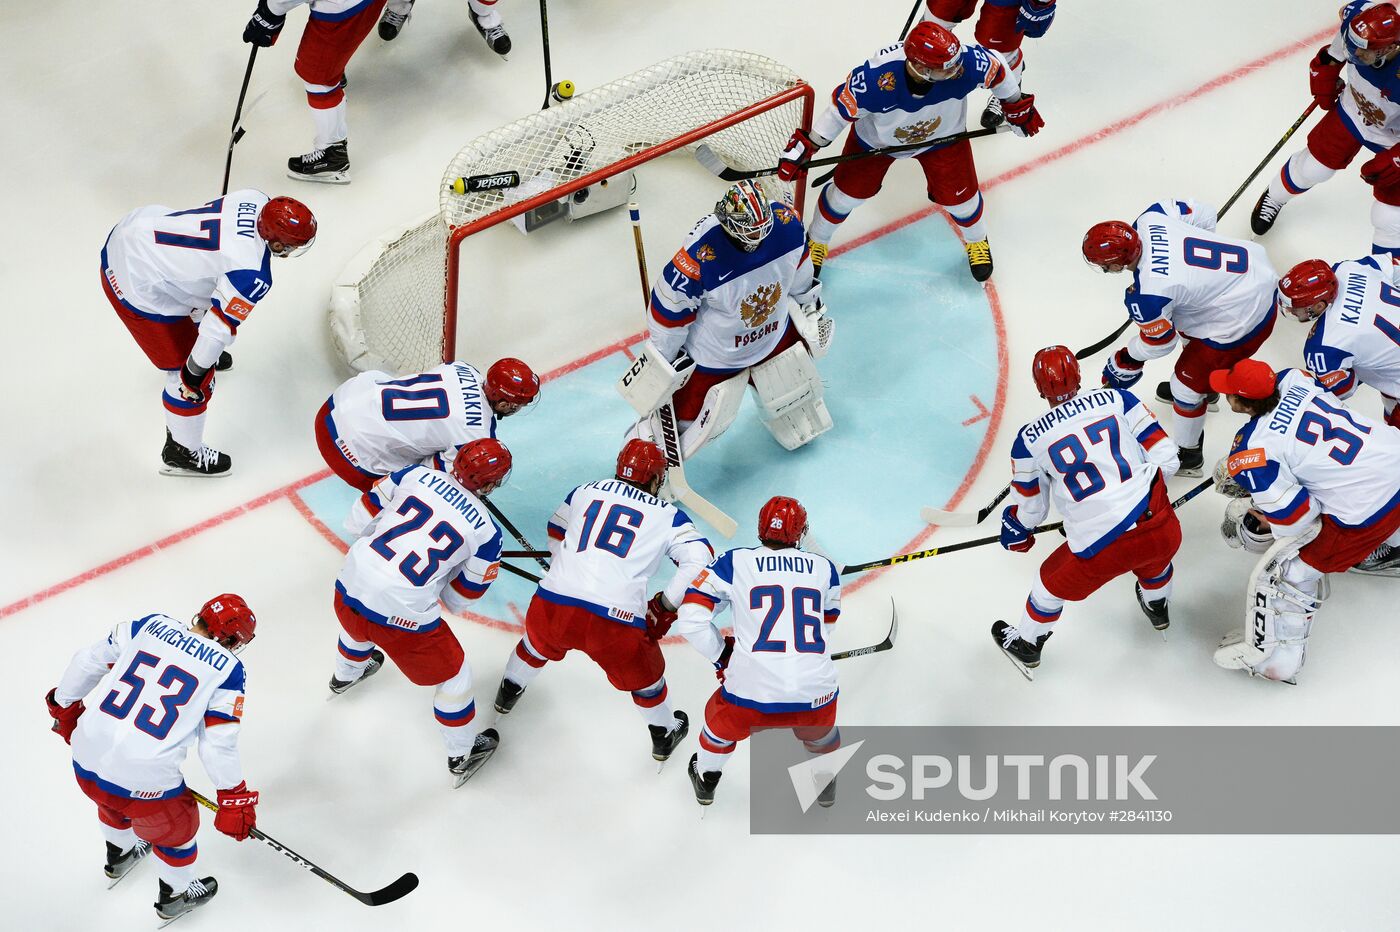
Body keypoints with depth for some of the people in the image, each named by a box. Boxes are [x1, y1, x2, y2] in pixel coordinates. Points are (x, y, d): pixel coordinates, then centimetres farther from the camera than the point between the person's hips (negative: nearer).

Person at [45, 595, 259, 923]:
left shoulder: (152, 624, 4)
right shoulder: (227, 667, -8)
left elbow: (89, 660, 12)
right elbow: (218, 744, -10)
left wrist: (65, 705, 29)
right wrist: (234, 799, 2)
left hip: (86, 763, 5)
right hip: (144, 781, -5)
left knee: (116, 800, 39)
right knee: (177, 824, 27)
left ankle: (120, 855, 67)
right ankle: (176, 896, 50)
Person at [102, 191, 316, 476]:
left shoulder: (255, 200, -7)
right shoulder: (252, 277, -29)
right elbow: (219, 327, -22)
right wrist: (196, 372, -8)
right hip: (136, 286, -9)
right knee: (192, 374, 6)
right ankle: (181, 452, 28)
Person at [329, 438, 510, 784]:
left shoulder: (416, 475, 0)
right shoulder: (486, 533, -5)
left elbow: (359, 522, 7)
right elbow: (458, 600, 4)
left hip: (348, 590, 5)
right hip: (402, 617, -5)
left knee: (360, 627, 41)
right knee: (451, 674, 21)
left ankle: (345, 676, 71)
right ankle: (462, 756, 38)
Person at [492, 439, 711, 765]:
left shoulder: (585, 491, 16)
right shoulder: (667, 515, 9)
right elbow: (700, 560, -1)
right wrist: (665, 607, 8)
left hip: (552, 604, 3)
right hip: (616, 622, -3)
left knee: (537, 645, 36)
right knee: (644, 675, 25)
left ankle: (507, 694, 60)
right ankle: (665, 736, 45)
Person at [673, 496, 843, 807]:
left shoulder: (733, 563, 3)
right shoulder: (824, 568, 10)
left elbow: (690, 619, 1)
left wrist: (722, 654, 16)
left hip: (752, 698, -1)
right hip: (815, 697, 1)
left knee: (722, 719, 33)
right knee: (820, 731, 37)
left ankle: (705, 781, 54)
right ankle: (826, 785, 57)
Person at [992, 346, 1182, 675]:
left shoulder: (1029, 438, 2)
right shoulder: (1116, 399, 4)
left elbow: (1029, 509, 14)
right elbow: (1166, 457, 3)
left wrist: (1015, 531, 37)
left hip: (1101, 550, -2)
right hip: (1164, 534, 2)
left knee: (1053, 581, 29)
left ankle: (1025, 646, 50)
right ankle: (1157, 609, 66)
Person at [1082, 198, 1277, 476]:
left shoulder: (1146, 295, -32)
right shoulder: (1150, 218, -14)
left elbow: (1159, 342, -13)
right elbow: (1204, 214, 3)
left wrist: (1126, 360, 7)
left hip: (1243, 321, -9)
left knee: (1187, 383, 8)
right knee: (1189, 330, 34)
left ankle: (1188, 456, 30)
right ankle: (1205, 387, 61)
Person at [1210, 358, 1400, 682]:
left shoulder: (1250, 453, -19)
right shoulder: (1293, 379, -1)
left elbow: (1294, 517, -15)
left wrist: (1254, 527, 5)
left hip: (1366, 512, -7)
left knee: (1290, 568, 6)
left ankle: (1273, 655, 17)